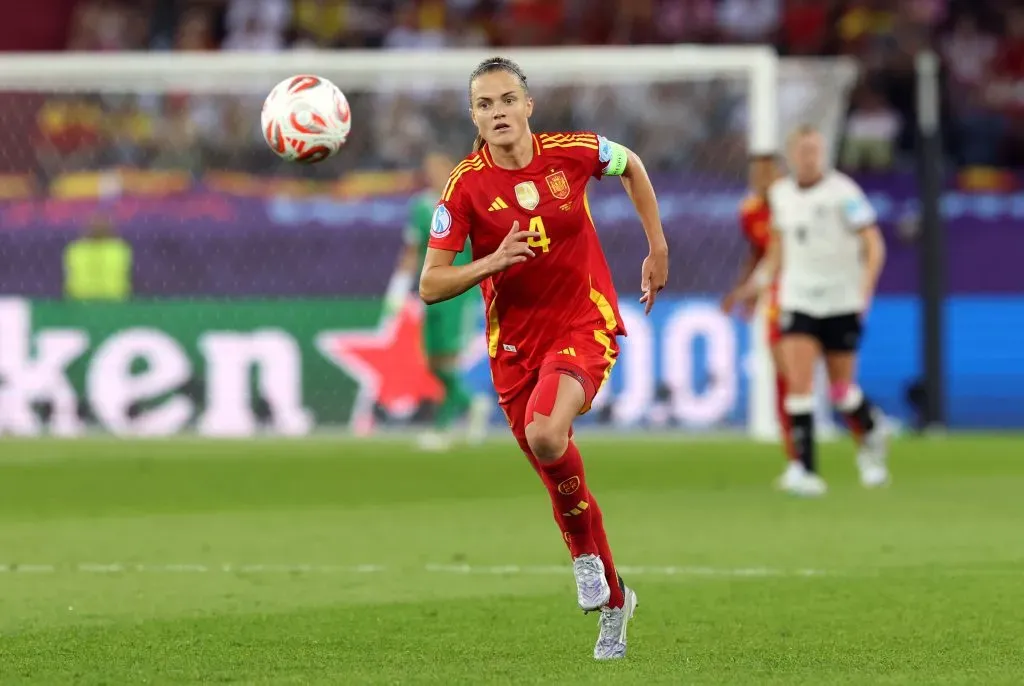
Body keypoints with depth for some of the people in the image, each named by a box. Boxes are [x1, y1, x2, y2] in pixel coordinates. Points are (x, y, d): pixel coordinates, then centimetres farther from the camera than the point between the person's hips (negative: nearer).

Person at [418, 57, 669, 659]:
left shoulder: (573, 153, -9)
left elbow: (632, 166, 15)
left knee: (545, 435, -31)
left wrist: (658, 249, 13)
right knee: (560, 479, 10)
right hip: (515, 343, 2)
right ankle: (614, 601, 32)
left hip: (586, 326, -2)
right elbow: (430, 287, -11)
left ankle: (586, 552, -4)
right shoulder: (466, 186, -10)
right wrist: (492, 262, -27)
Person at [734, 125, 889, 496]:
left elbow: (874, 245, -9)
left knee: (842, 390, 6)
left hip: (842, 303, -3)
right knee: (797, 385, -12)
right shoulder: (780, 194, 6)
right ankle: (806, 470, -12)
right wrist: (758, 282, 12)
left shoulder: (843, 192, -9)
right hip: (798, 302, 3)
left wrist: (865, 288, -21)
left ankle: (872, 432, 38)